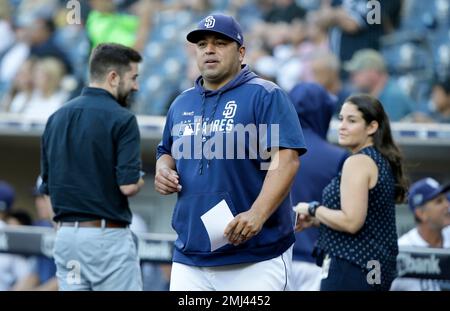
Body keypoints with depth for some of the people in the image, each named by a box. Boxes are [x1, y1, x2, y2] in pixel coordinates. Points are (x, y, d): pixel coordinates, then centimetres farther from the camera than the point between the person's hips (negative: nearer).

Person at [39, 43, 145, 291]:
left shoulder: (56, 118, 10)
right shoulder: (121, 119, -10)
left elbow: (47, 185, 11)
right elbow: (128, 186, -17)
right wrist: (139, 182, 4)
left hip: (65, 234, 7)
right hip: (108, 234, -6)